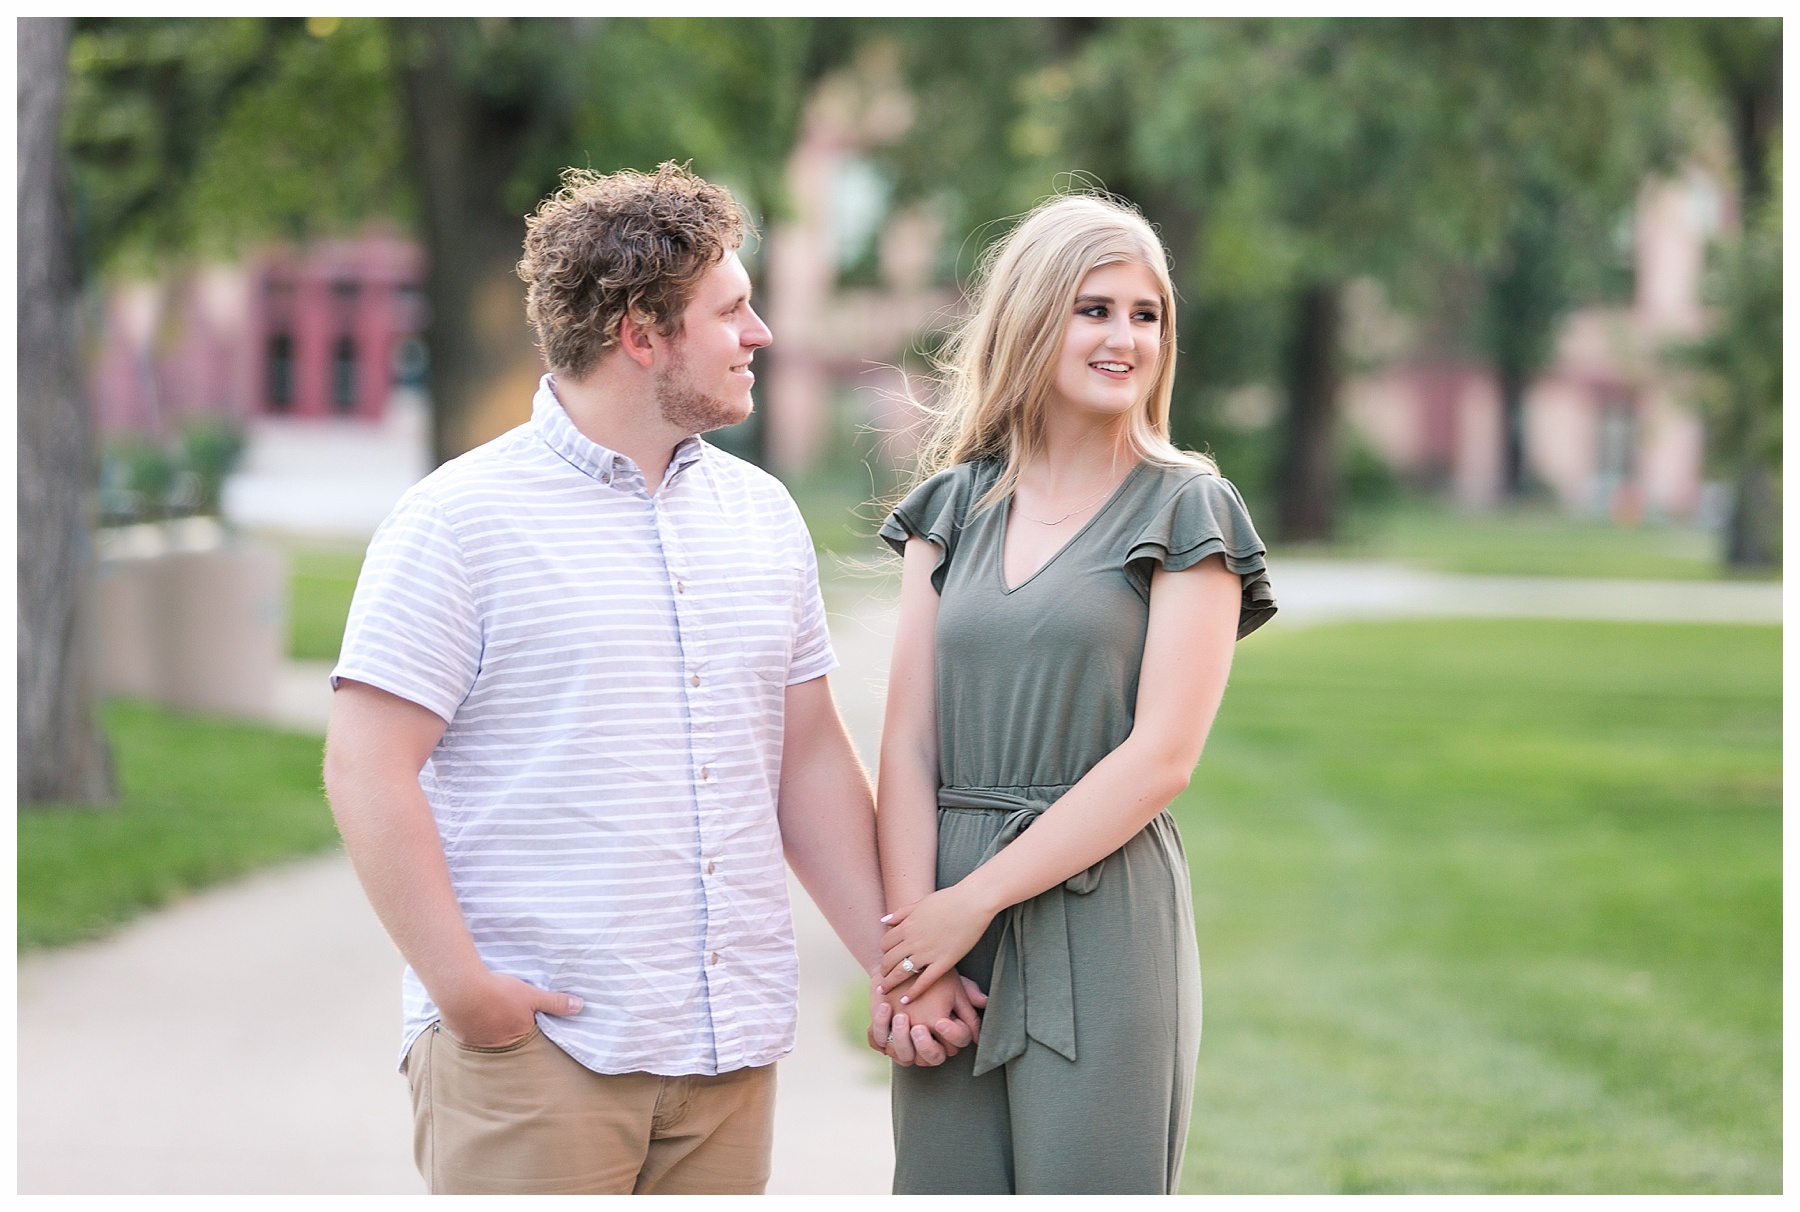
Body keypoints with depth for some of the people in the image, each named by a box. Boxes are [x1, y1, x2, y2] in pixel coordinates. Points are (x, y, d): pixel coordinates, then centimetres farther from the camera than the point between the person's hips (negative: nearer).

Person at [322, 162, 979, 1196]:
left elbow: (810, 760, 16)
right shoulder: (462, 519, -5)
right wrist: (461, 985, -15)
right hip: (531, 1044, -5)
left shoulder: (763, 514, 14)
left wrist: (899, 962, 9)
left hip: (731, 1051, 5)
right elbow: (368, 770, -9)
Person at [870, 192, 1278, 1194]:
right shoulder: (954, 507, 12)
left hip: (1103, 917, -3)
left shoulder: (1185, 510, 1)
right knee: (947, 1184, 4)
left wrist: (974, 901, -10)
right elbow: (909, 743, 5)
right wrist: (909, 936, -8)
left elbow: (1160, 757, -8)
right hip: (948, 924, 4)